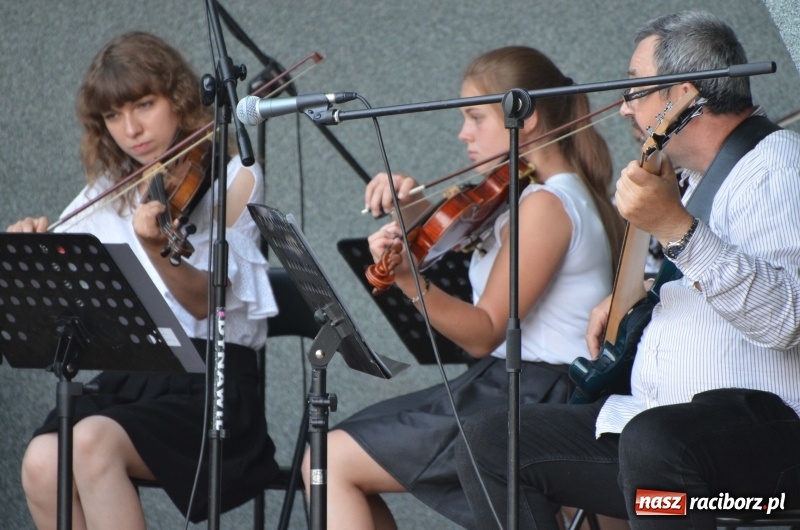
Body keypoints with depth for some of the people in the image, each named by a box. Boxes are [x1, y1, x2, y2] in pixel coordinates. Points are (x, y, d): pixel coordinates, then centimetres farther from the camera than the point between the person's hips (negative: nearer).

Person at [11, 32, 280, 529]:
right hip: (124, 379, 5)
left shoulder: (232, 177, 1)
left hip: (209, 381, -5)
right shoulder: (109, 191, 15)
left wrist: (155, 249, -32)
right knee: (43, 463, -26)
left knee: (93, 442, -32)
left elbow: (205, 300, -12)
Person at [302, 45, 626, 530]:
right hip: (506, 385, 10)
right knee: (338, 446, 13)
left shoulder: (546, 203, -17)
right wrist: (412, 202, -2)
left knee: (332, 463, -9)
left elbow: (484, 333, -21)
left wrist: (412, 281, -35)